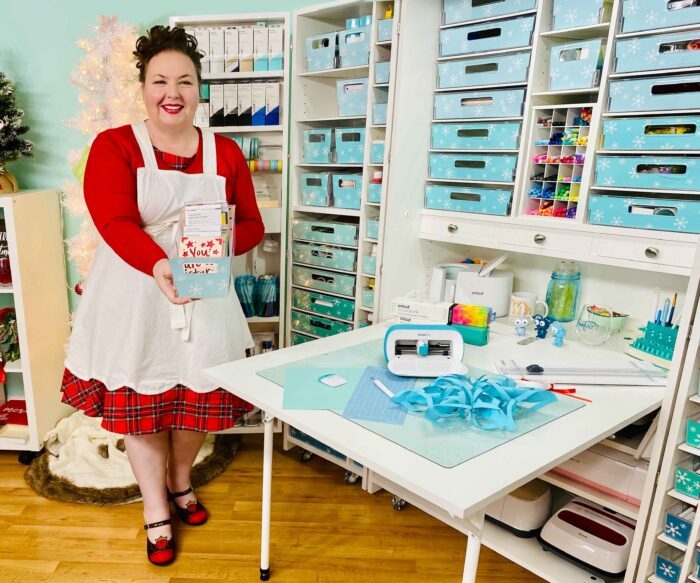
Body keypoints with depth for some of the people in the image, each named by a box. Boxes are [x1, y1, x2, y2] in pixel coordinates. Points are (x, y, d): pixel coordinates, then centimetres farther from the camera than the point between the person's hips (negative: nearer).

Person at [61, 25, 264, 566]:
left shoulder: (225, 153, 4)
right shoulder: (114, 146, -4)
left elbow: (253, 226, 4)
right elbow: (114, 221, -19)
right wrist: (160, 265, -37)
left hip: (204, 294, 2)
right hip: (134, 294, -2)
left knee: (199, 394, 11)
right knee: (138, 399, 8)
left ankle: (181, 482, 41)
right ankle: (156, 509, 31)